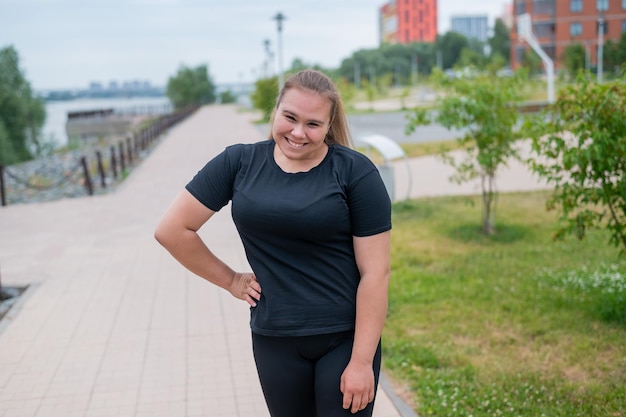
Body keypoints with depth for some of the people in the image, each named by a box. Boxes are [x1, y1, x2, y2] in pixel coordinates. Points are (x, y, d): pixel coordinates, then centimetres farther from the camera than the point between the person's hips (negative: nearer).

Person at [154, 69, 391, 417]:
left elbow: (375, 272, -11)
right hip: (274, 341, 3)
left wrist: (362, 361, -12)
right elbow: (172, 230, 3)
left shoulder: (356, 172, -9)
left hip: (345, 338, -2)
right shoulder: (239, 163, -1)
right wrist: (230, 280, 4)